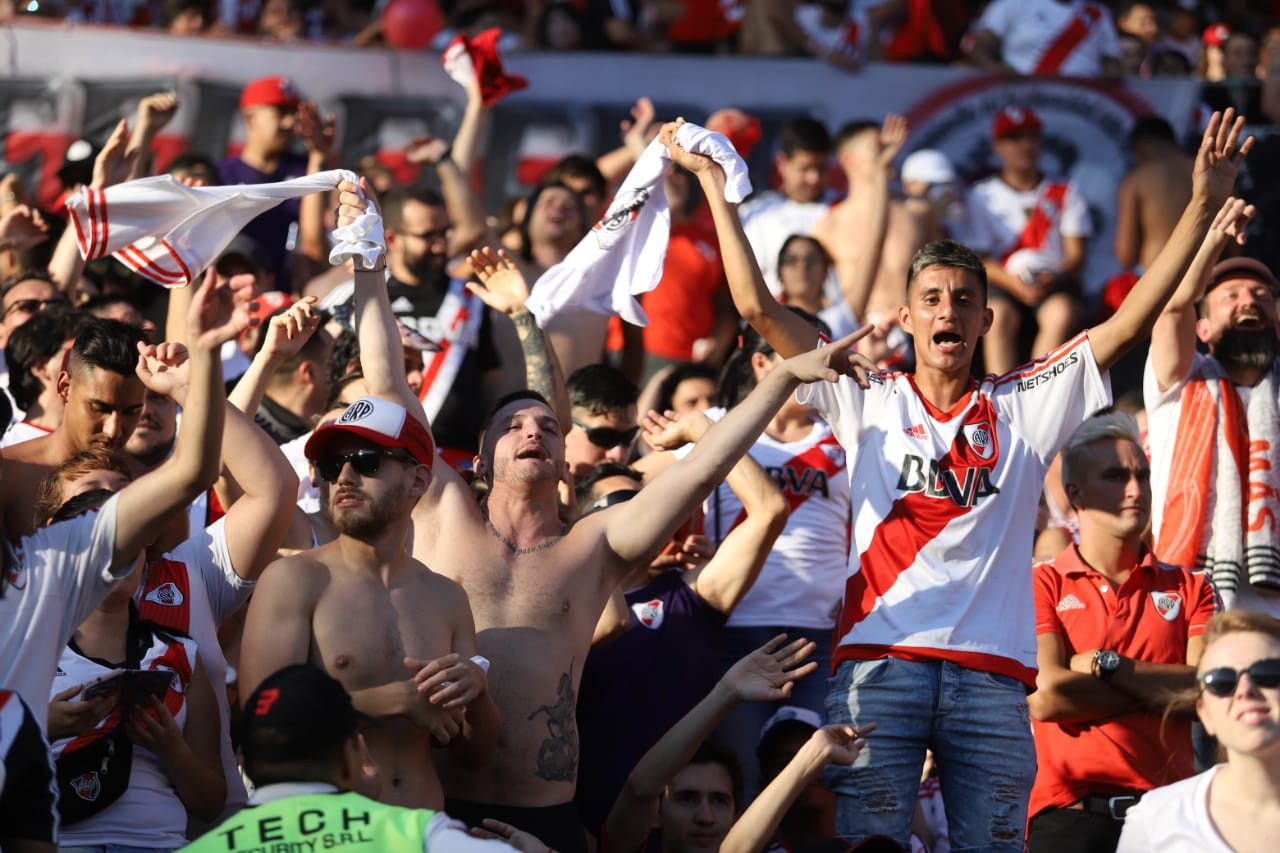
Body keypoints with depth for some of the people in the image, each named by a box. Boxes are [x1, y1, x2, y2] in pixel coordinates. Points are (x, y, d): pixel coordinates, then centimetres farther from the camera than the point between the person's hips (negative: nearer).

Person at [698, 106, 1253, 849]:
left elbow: (1131, 323, 8)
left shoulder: (1024, 408, 14)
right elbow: (759, 309, 10)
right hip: (880, 661, -1)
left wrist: (1204, 207, 2)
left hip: (992, 672, 1)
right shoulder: (868, 402, 13)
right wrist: (718, 188, 9)